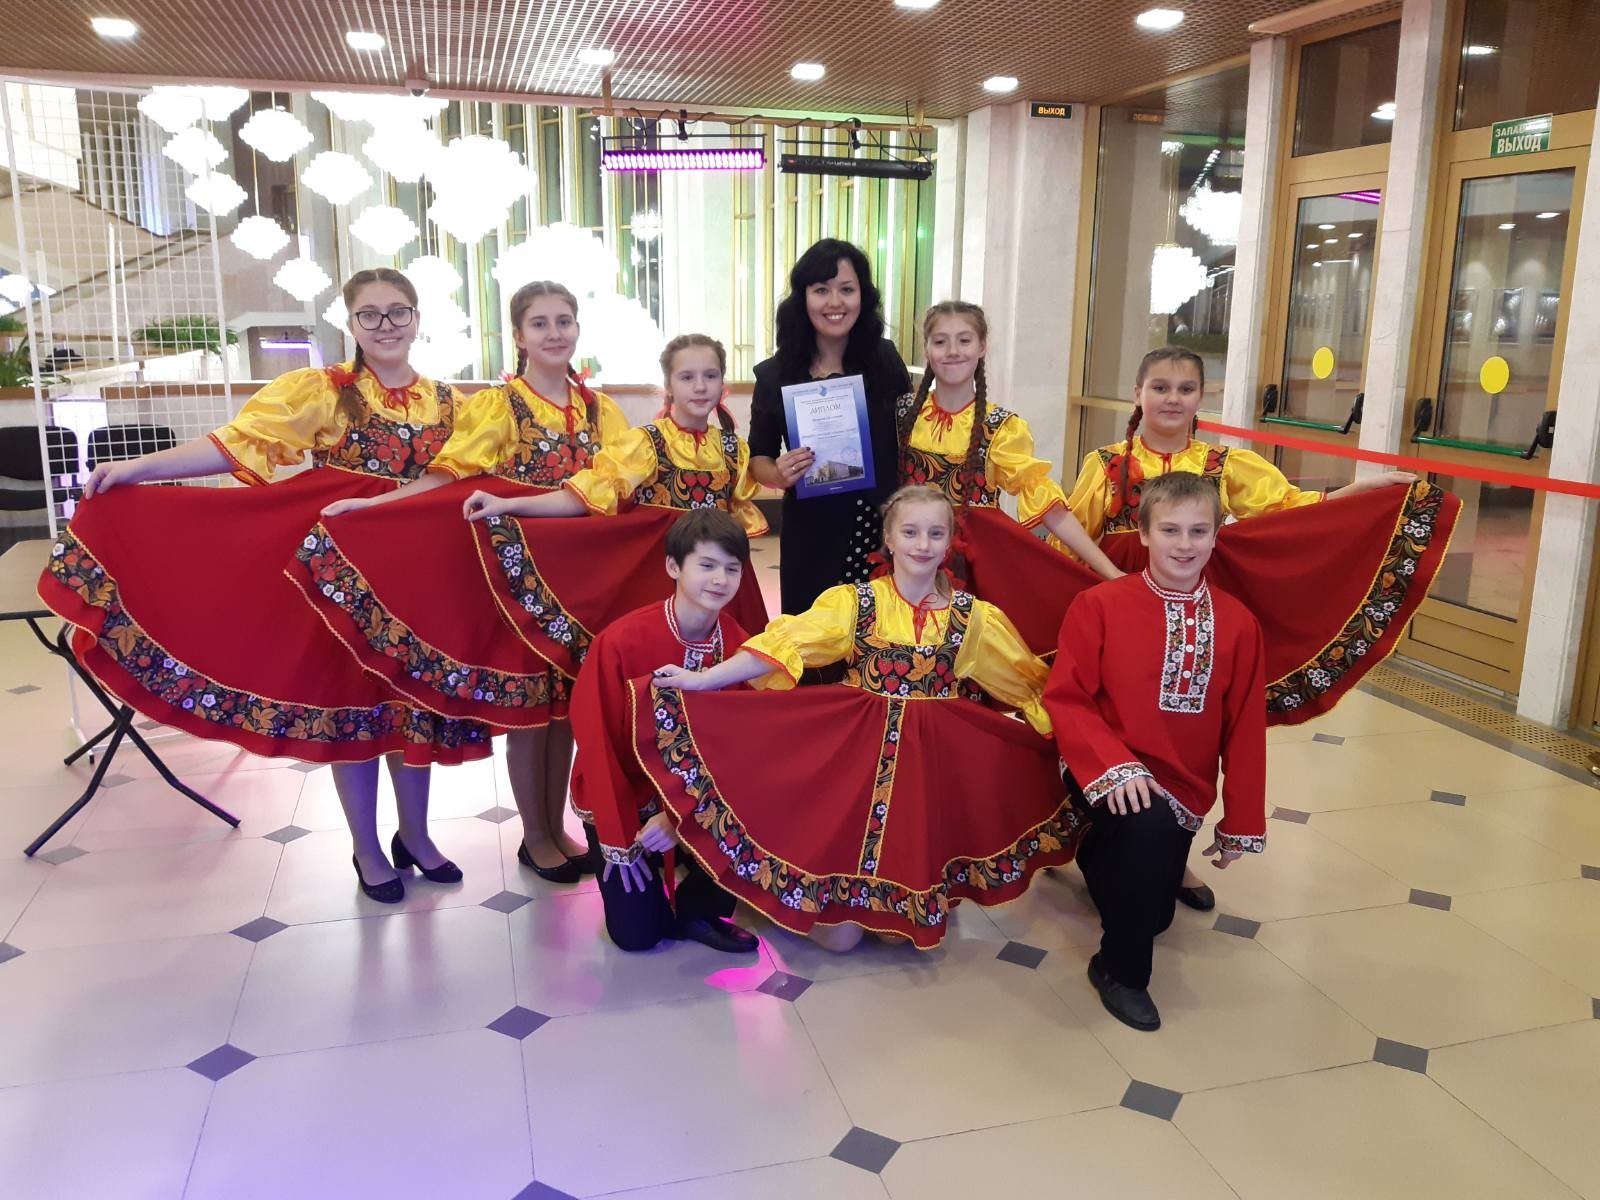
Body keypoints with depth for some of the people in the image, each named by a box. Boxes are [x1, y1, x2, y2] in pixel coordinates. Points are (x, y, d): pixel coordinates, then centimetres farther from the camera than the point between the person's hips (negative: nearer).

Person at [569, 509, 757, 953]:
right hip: (622, 797, -3)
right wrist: (621, 836, -14)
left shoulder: (739, 646, -13)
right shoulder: (622, 641, -24)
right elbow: (597, 741, -17)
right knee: (637, 934, -7)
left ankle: (696, 908, 7)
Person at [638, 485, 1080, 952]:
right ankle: (835, 898, 29)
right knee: (836, 933, -4)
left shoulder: (971, 616, 4)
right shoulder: (854, 602, -1)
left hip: (932, 769, 2)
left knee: (910, 925, 1)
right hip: (858, 759, -1)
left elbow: (1031, 682, 10)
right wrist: (703, 679, -21)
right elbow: (784, 645, -12)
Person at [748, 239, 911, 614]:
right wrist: (780, 475, -15)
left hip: (882, 527, 0)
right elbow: (759, 458, 6)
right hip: (810, 534, 0)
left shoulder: (885, 359, -3)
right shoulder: (774, 375, -4)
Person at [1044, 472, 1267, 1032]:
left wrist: (1241, 824, 4)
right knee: (1151, 824, -35)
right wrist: (1113, 763, -28)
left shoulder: (1237, 624, -4)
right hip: (1111, 778, -4)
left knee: (1154, 911, 12)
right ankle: (1120, 970, -10)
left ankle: (1103, 854, 49)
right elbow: (1065, 698, -13)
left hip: (1183, 790, 4)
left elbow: (1245, 729, 1)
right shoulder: (1099, 605, -12)